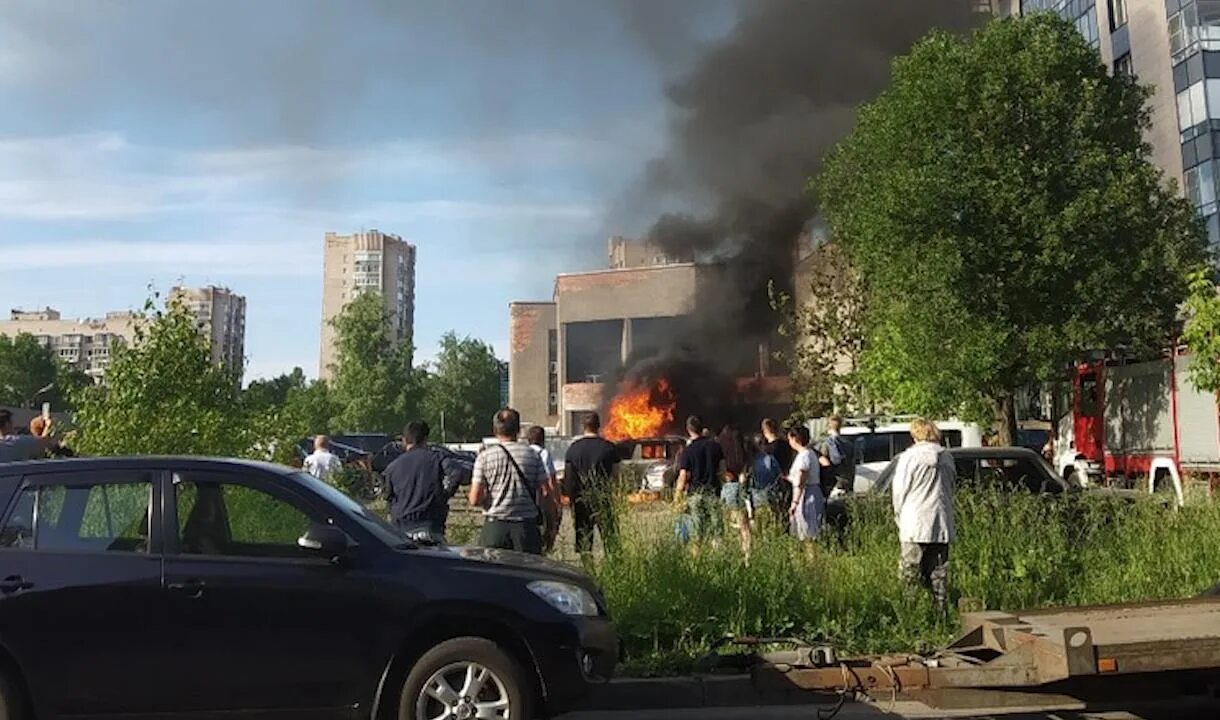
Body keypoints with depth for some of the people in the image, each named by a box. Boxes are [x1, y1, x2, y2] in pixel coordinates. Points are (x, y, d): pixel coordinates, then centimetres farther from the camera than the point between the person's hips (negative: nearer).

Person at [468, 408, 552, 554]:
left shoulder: (485, 457, -2)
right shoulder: (532, 455, 2)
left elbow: (474, 500, -4)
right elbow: (544, 494, 0)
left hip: (495, 527, -1)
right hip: (527, 526, 1)